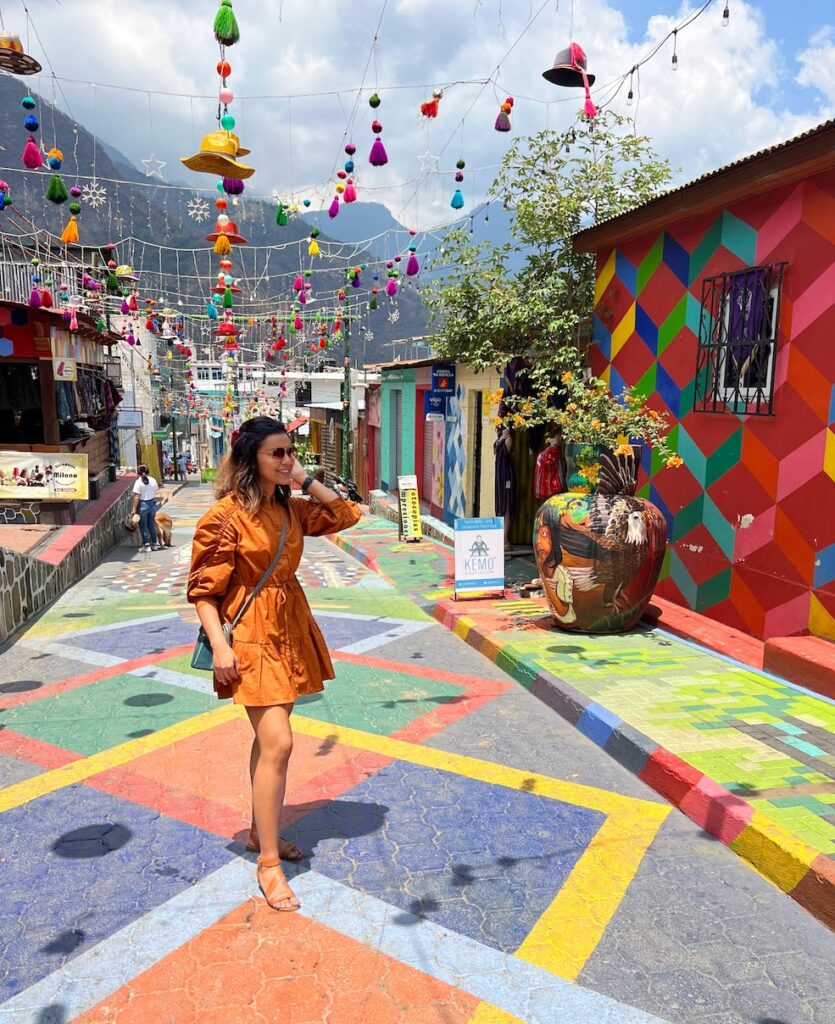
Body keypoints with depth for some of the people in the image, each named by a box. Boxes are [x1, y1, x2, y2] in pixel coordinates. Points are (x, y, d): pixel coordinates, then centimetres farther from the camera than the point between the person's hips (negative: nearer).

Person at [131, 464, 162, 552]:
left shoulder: (138, 482, -13)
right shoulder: (153, 480, 1)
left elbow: (137, 497, -16)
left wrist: (134, 509, -13)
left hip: (143, 505, -5)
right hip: (152, 503, 5)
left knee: (143, 526, 5)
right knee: (152, 525, 15)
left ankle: (146, 545, 7)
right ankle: (154, 543, 21)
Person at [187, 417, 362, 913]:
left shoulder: (290, 508, 5)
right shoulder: (225, 515, -15)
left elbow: (347, 514, 9)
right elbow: (203, 588, -13)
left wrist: (307, 481, -2)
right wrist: (220, 646, -21)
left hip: (290, 627, 8)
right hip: (252, 633, -7)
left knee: (270, 737, 17)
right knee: (278, 743, -12)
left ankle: (260, 832, 34)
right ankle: (269, 864, 2)